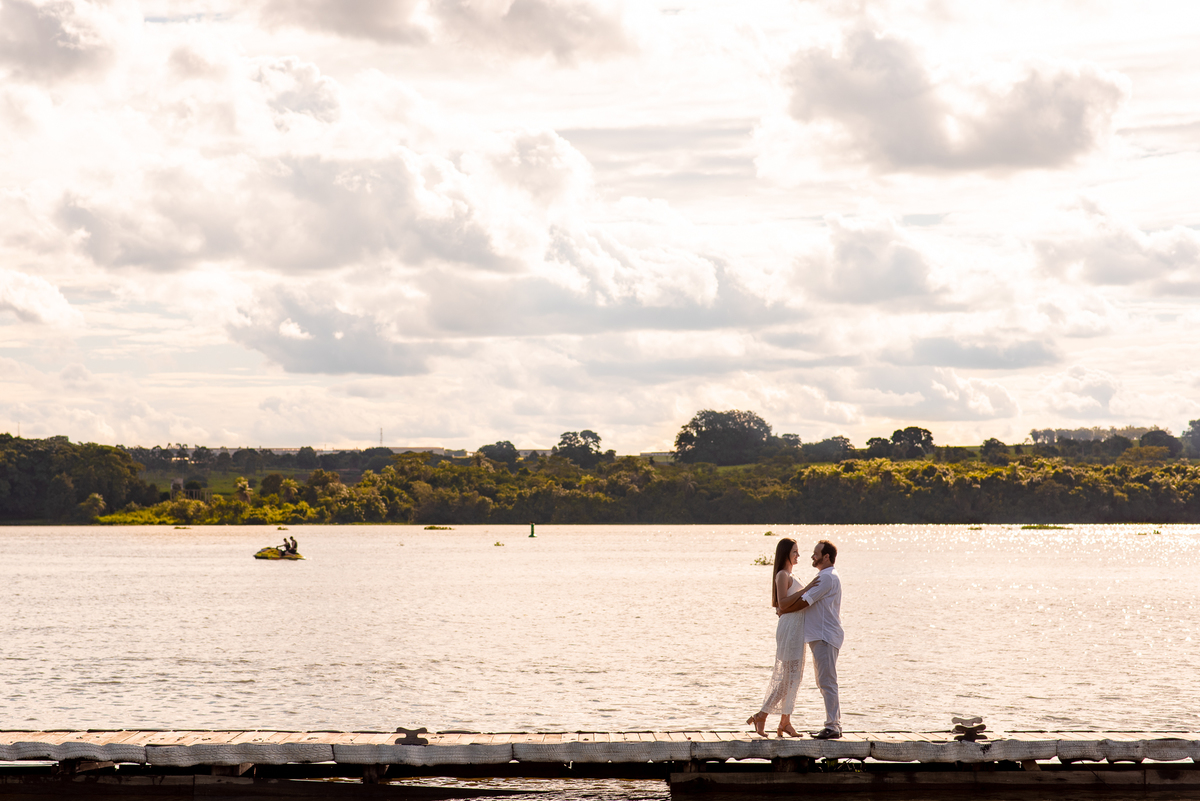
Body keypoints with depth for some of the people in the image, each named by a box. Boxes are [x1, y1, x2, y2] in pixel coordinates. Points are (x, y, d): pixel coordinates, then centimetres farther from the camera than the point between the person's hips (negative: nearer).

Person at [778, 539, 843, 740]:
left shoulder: (827, 578, -14)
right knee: (824, 682, 13)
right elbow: (807, 599, 23)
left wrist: (784, 610, -2)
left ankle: (833, 726, -12)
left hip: (825, 637, -11)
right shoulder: (826, 577, 21)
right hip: (819, 636, 11)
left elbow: (804, 602, -15)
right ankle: (833, 724, 15)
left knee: (827, 681, -11)